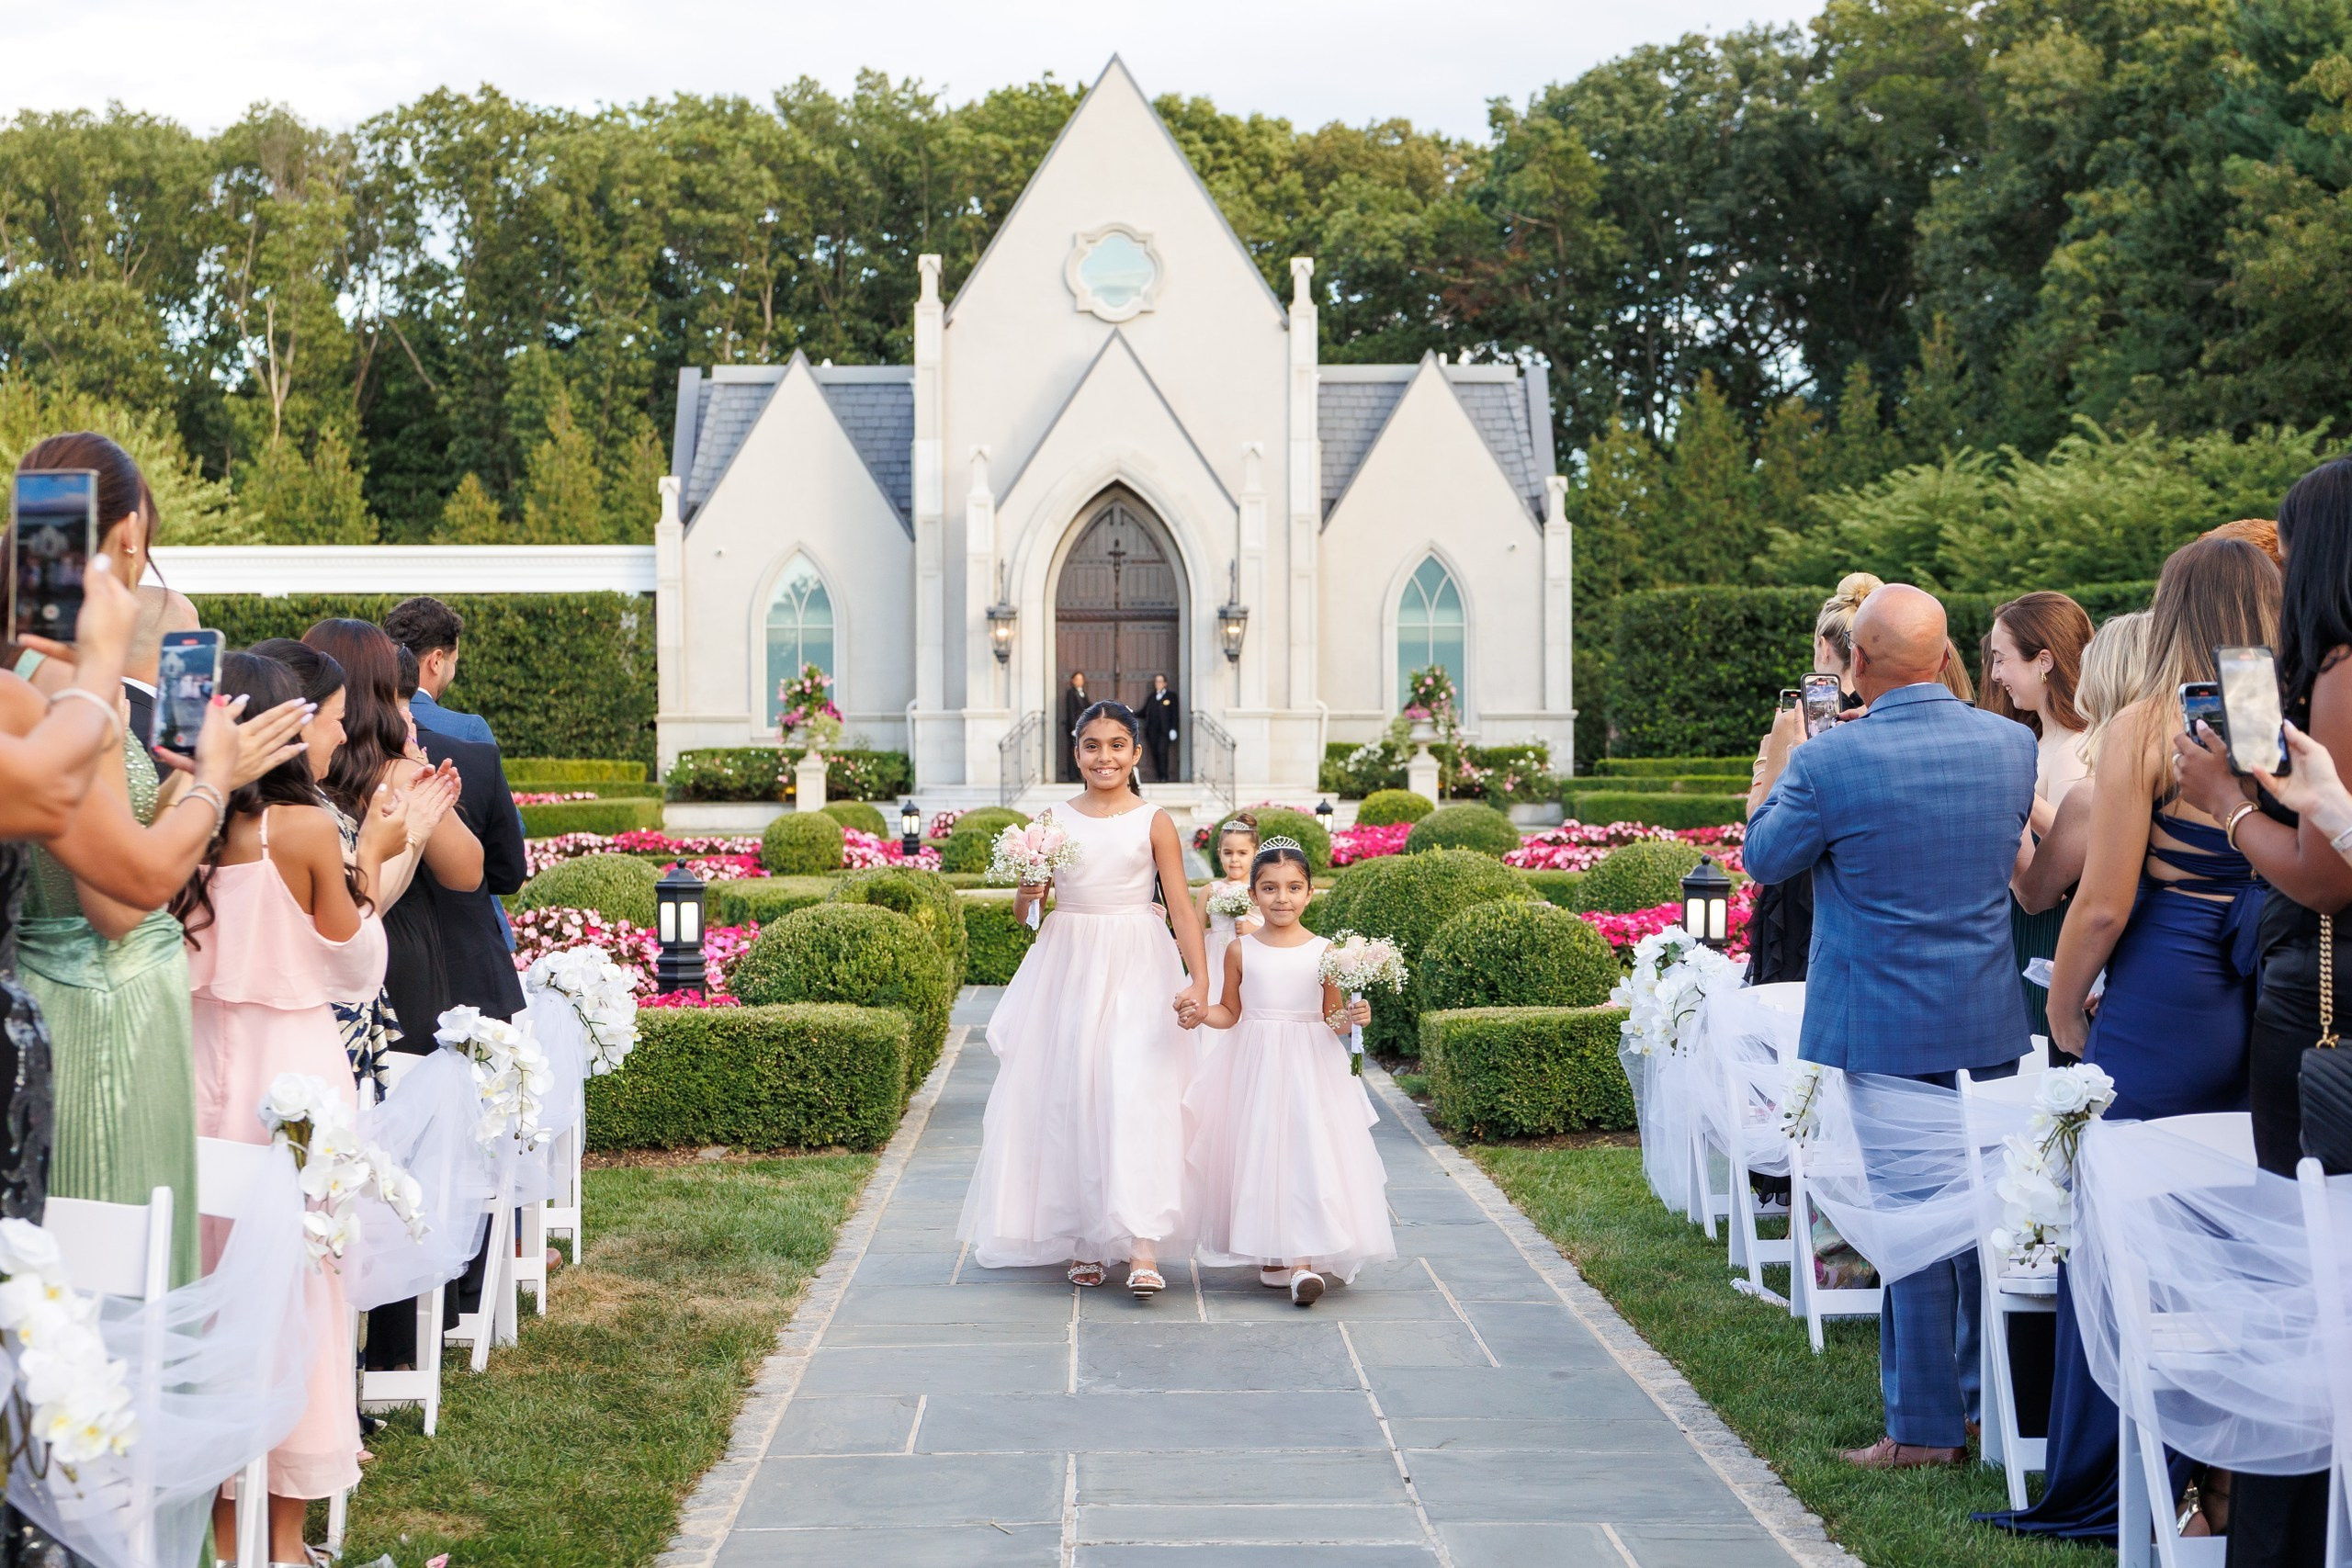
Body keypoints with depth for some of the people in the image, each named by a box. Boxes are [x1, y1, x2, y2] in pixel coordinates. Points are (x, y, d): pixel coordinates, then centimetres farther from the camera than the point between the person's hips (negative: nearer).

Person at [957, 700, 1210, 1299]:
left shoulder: (1154, 822, 0)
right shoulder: (1055, 821, 6)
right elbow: (1023, 910, 11)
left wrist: (1199, 981, -16)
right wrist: (1026, 894, -13)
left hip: (1136, 968, -3)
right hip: (1067, 964, 3)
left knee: (1137, 1093, -13)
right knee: (1068, 1095, 3)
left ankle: (1142, 1248, -18)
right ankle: (1081, 1238, 14)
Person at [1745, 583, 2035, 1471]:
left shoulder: (1829, 761, -17)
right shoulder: (2011, 745, -1)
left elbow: (1766, 858, -1)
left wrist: (1780, 766, 17)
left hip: (1880, 1030, -4)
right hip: (1991, 1025, 5)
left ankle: (1926, 1427, 8)